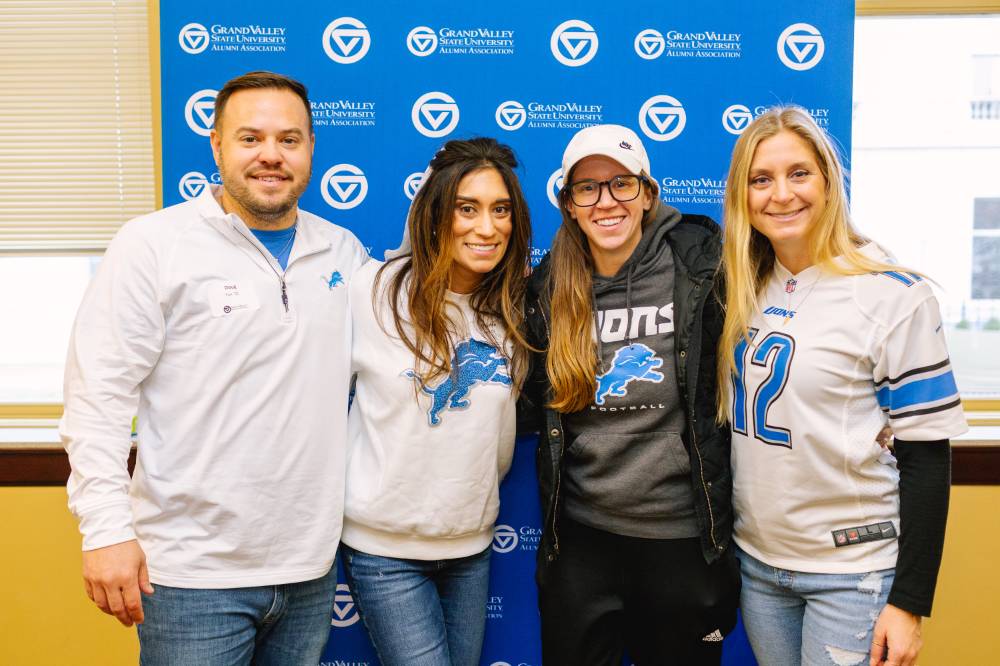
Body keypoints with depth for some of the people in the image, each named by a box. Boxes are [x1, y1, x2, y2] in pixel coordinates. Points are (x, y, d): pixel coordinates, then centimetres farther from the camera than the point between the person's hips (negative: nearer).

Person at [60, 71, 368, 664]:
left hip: (311, 566, 4)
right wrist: (107, 530, -14)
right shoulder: (152, 244, -6)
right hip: (193, 573, -4)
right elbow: (98, 398, -9)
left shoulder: (344, 252, 6)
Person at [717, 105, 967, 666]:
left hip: (854, 571, -4)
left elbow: (927, 456, -11)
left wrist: (910, 601, -12)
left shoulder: (892, 296, -12)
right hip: (756, 559, 5)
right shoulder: (744, 291, 1)